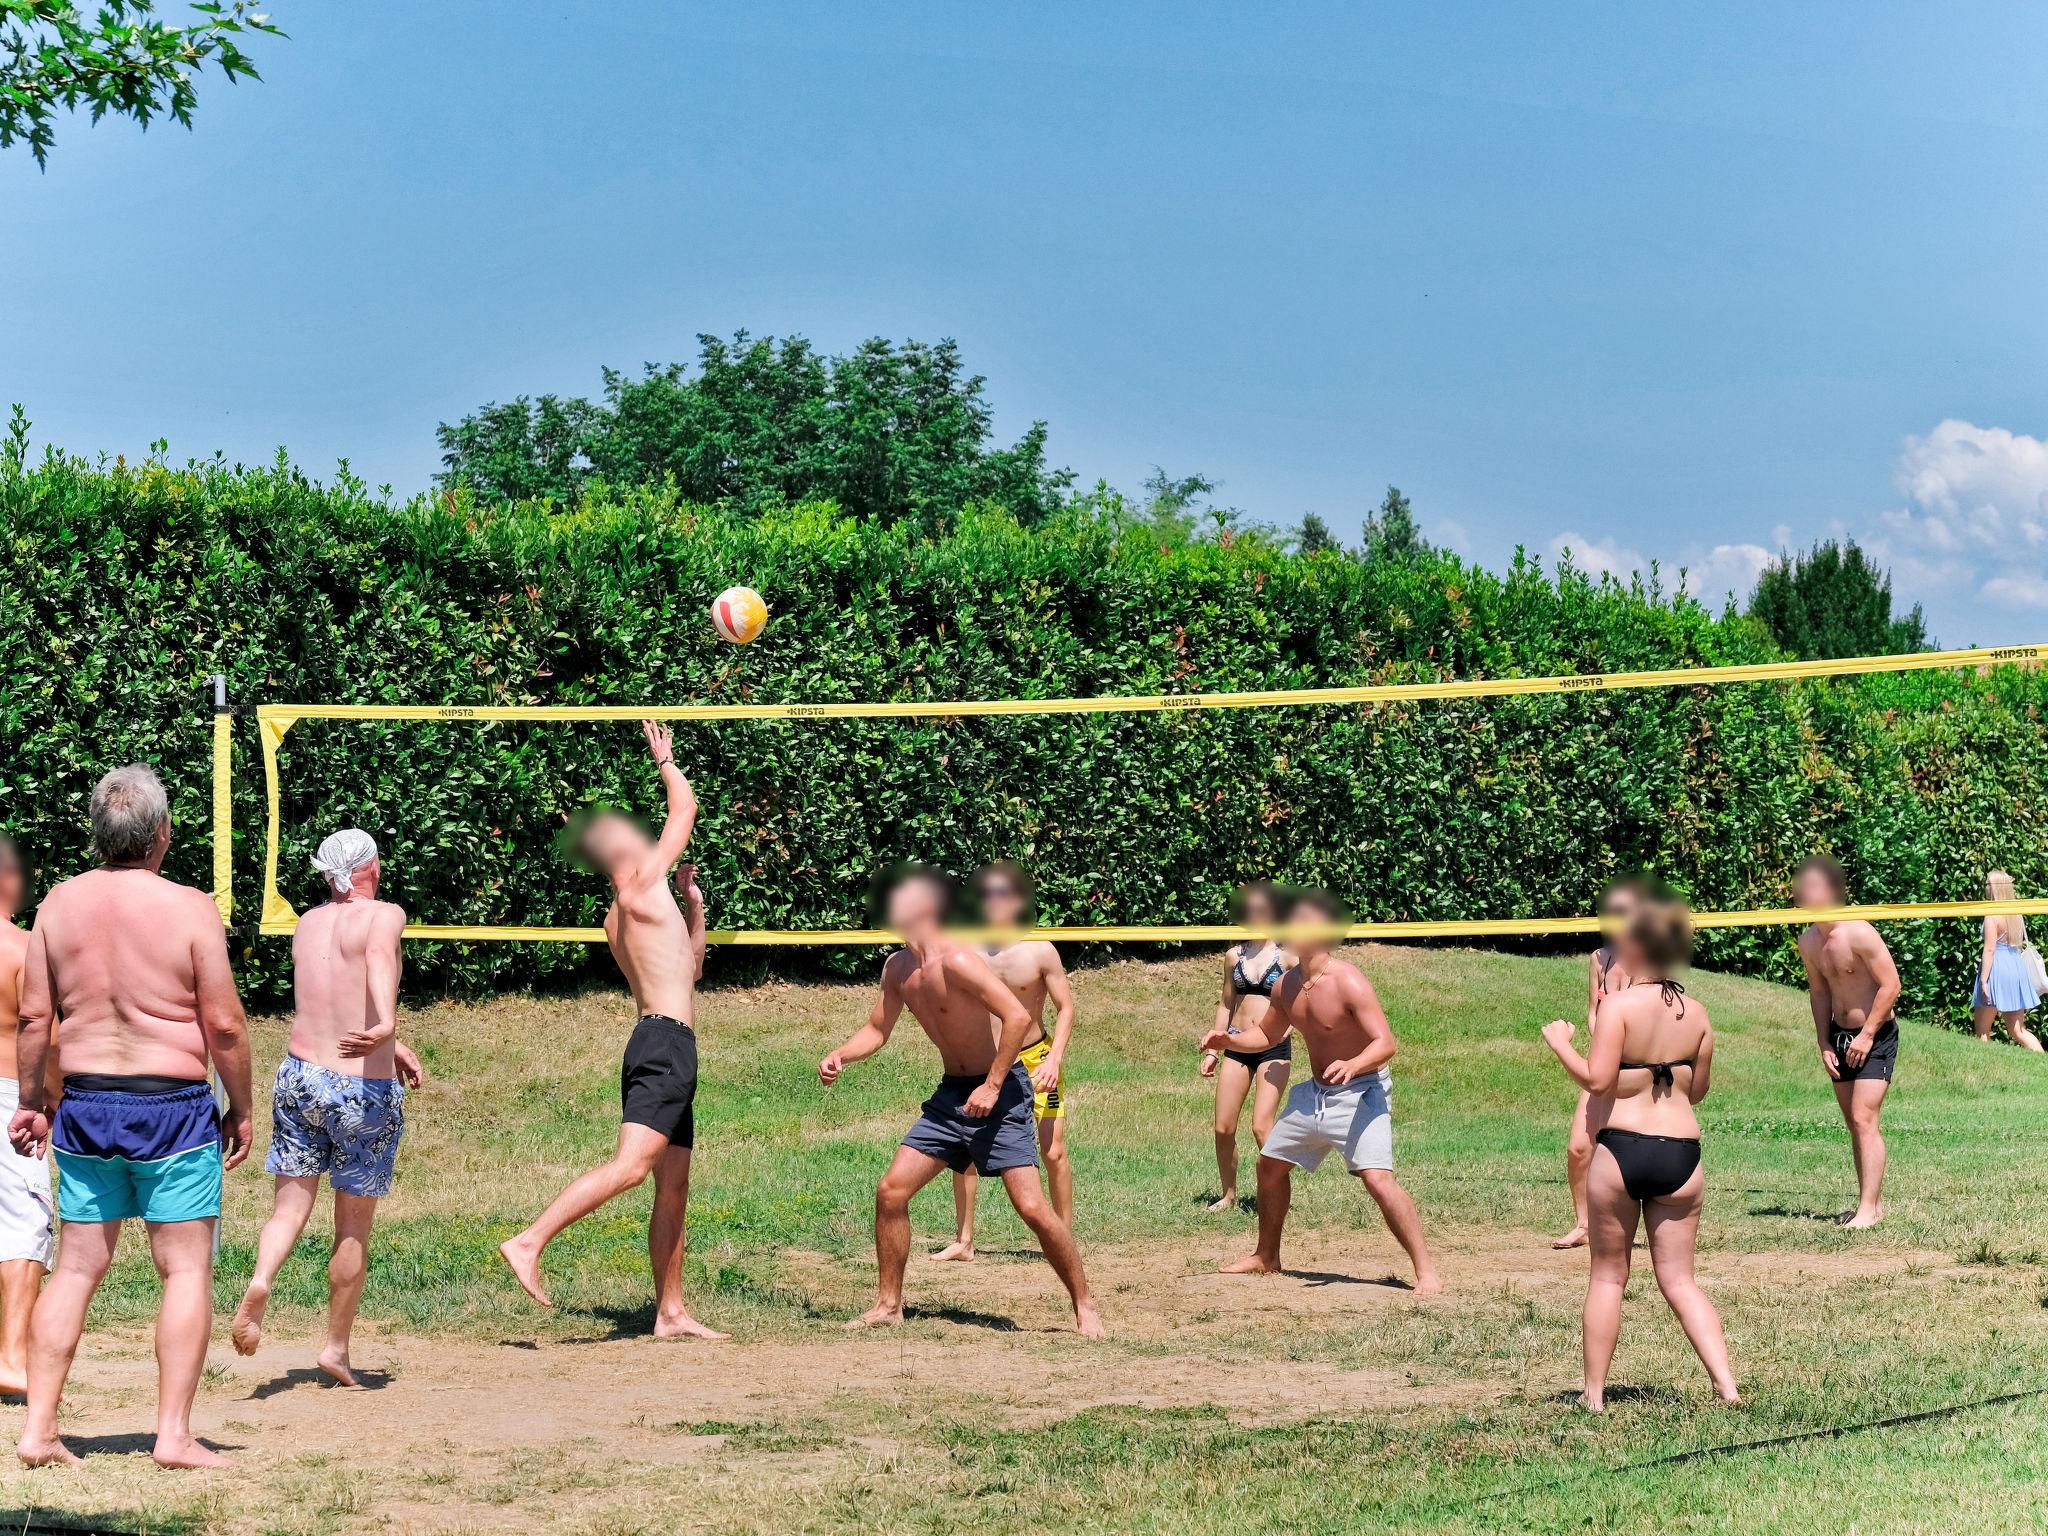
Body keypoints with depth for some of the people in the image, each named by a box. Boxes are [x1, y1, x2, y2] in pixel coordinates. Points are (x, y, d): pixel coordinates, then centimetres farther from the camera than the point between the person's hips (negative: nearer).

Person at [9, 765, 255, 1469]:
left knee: (76, 1266, 11)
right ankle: (173, 1435, -1)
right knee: (186, 1268, 2)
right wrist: (239, 1110, 3)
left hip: (85, 1103, 5)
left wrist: (31, 1103, 16)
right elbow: (224, 1025, -9)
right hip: (173, 1104, -4)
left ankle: (38, 1429, 11)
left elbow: (35, 1017, 5)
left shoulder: (58, 905, 2)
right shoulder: (189, 908, -11)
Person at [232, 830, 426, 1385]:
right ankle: (336, 1348, 19)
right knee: (353, 1229, 10)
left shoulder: (307, 924, 9)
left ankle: (260, 1282, -21)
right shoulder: (384, 915, -10)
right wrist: (386, 1027, -51)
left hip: (298, 1077, 4)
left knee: (289, 1209, 9)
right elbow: (379, 961, -34)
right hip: (364, 1091, -4)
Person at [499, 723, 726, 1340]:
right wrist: (665, 760, 19)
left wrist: (693, 906, 26)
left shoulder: (620, 917, 21)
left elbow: (689, 967, 33)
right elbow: (686, 807, 3)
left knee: (673, 1188, 8)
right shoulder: (641, 883, -4)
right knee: (631, 1165, -21)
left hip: (659, 1047, 10)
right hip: (666, 1040, -10)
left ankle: (671, 1313, 9)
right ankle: (529, 1242, -27)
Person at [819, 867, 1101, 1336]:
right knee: (891, 1191, 1)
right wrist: (840, 1056, -4)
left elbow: (1018, 1016, -25)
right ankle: (888, 1306, 14)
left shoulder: (956, 960, -21)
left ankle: (1084, 1307, 1)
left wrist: (992, 1087, -24)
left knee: (1031, 1206, -14)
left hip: (998, 1091, -8)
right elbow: (877, 1029, 16)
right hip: (950, 1094, 8)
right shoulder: (897, 967, 5)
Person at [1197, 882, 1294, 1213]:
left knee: (1262, 1126, -14)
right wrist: (1212, 1050, 13)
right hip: (1237, 1046, 4)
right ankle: (1228, 1195, 19)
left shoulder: (1287, 955, -1)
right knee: (1223, 1128, 1)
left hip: (1274, 1046, -4)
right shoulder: (1234, 956, 9)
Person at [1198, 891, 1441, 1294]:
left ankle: (1426, 1270, -17)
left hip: (1361, 1091, -9)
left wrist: (1353, 1065, -47)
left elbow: (1386, 1042, -28)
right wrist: (1229, 1040, 0)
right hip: (1314, 1093, 9)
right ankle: (1266, 1257, 36)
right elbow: (1267, 1034, 19)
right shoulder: (1287, 985, 2)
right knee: (1270, 1164, 17)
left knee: (1378, 1178, -24)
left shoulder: (1348, 982, -22)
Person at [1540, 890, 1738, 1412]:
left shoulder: (1619, 1005, -11)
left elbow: (1596, 1079, -18)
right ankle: (1726, 1385, -1)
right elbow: (1697, 1090, 12)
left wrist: (1559, 1041, -3)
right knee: (1679, 1279, 10)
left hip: (1621, 1150, -4)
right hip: (1682, 1151, 4)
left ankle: (1594, 1394, 14)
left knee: (1607, 1277, 10)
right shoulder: (1696, 1014, 4)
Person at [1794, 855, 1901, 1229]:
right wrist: (1824, 1044, 6)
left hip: (1875, 1036, -8)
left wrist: (1867, 1035, -17)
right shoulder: (1807, 942, 2)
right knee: (1854, 1124, 11)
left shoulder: (1858, 934, -21)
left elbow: (1891, 984, -19)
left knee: (1863, 1119, -15)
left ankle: (1868, 1209, -14)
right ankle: (1874, 1202, 20)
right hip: (1840, 1034, 8)